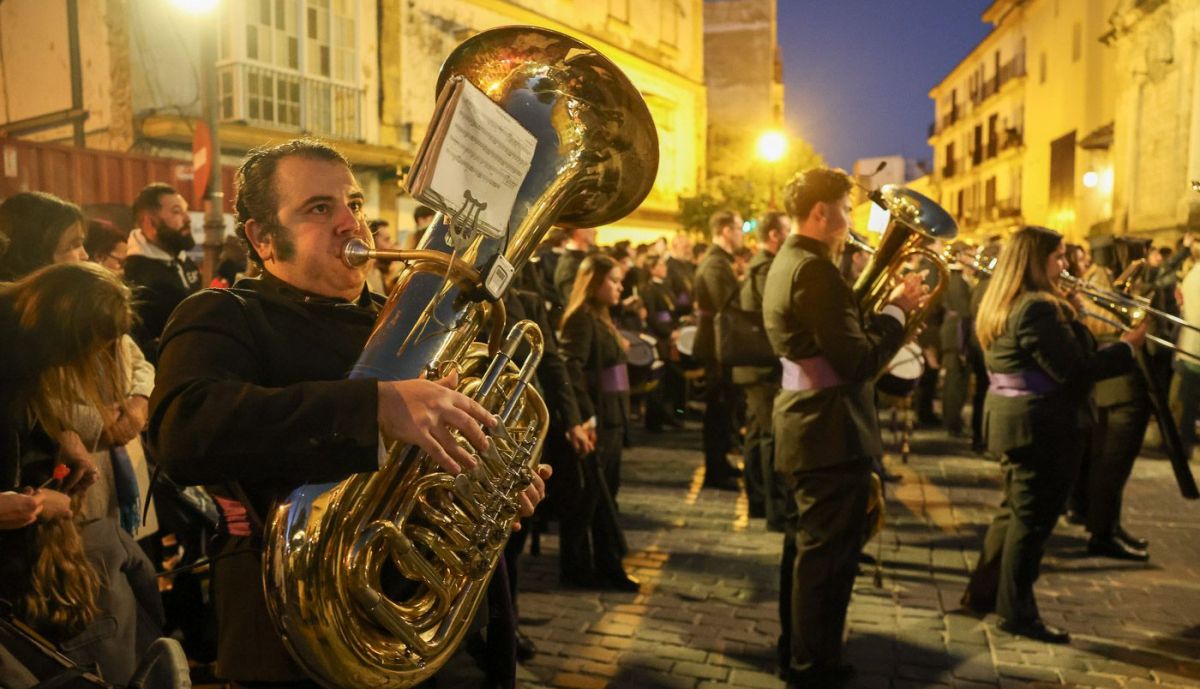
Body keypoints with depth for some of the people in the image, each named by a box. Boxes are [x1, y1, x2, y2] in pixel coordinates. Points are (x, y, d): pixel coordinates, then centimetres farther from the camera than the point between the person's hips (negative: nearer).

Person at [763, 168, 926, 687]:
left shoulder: (787, 263, 13)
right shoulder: (815, 269, -20)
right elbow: (858, 361, -23)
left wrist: (884, 307, 4)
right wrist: (897, 310, -11)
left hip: (805, 427, 11)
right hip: (832, 431, -11)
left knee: (807, 545, 21)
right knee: (827, 554, 2)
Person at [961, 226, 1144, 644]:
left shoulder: (1003, 305, 11)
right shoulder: (1038, 308, -20)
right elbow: (1073, 370, -22)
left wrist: (1068, 312, 8)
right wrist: (1127, 348, -11)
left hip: (1014, 419, 10)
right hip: (1044, 425, -10)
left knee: (1017, 510, 19)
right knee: (1034, 519, 1)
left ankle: (983, 593, 28)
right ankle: (1017, 613, 11)